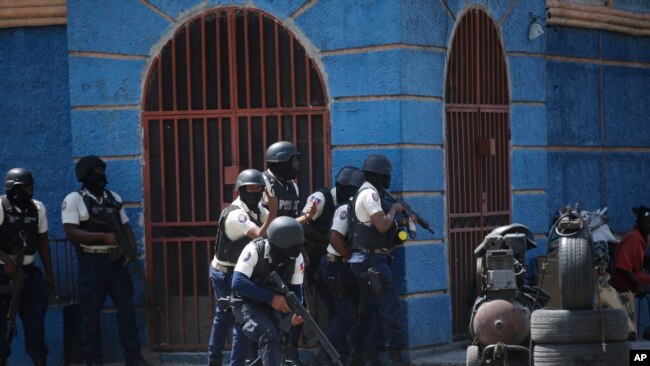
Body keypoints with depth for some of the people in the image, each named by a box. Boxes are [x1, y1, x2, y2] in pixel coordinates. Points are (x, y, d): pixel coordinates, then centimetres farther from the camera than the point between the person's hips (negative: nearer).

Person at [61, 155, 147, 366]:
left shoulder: (114, 198, 13)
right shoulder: (74, 199, -5)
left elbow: (125, 226, 16)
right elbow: (71, 233, -14)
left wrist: (132, 247, -4)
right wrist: (103, 237, -20)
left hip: (116, 260, 5)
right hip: (92, 262, -5)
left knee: (126, 308, 2)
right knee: (91, 313, 1)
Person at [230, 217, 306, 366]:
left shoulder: (296, 258, -13)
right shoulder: (255, 251, -28)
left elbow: (296, 289, -4)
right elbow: (238, 283, -35)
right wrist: (271, 297, -40)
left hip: (270, 306, 6)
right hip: (246, 304, -6)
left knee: (278, 342, -1)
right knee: (269, 337, -26)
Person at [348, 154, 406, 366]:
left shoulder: (366, 193, 18)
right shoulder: (370, 194, -13)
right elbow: (382, 225, -20)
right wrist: (394, 209, -4)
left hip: (369, 261, 10)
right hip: (372, 260, -10)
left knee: (375, 310, 10)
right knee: (391, 308, -10)